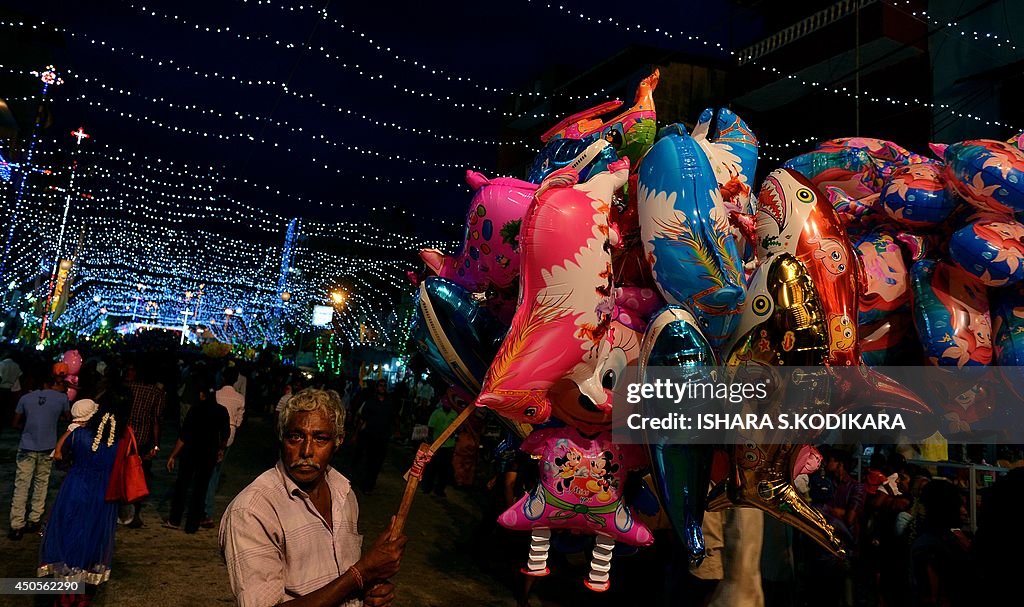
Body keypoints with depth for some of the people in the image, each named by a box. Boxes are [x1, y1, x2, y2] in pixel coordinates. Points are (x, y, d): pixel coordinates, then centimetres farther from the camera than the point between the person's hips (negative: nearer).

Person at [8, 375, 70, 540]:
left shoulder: (25, 398, -2)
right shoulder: (62, 398, -5)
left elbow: (16, 423, 8)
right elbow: (67, 417, 12)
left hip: (27, 448, 0)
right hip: (47, 448, 0)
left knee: (21, 486, 3)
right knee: (41, 484, 14)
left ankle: (17, 526, 2)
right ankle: (34, 521, 18)